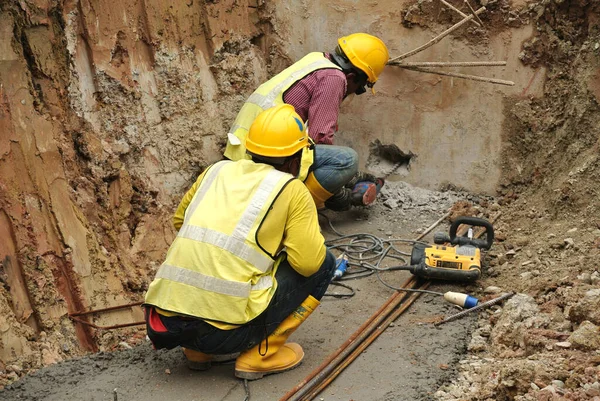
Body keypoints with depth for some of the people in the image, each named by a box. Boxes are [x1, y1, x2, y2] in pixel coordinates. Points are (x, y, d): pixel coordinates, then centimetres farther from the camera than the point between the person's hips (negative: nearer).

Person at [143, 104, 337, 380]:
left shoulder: (217, 170, 16)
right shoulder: (291, 190, 1)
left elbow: (180, 221, 29)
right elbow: (307, 262, -7)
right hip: (224, 331, -6)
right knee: (323, 263, 10)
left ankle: (199, 351, 20)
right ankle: (261, 355, 6)